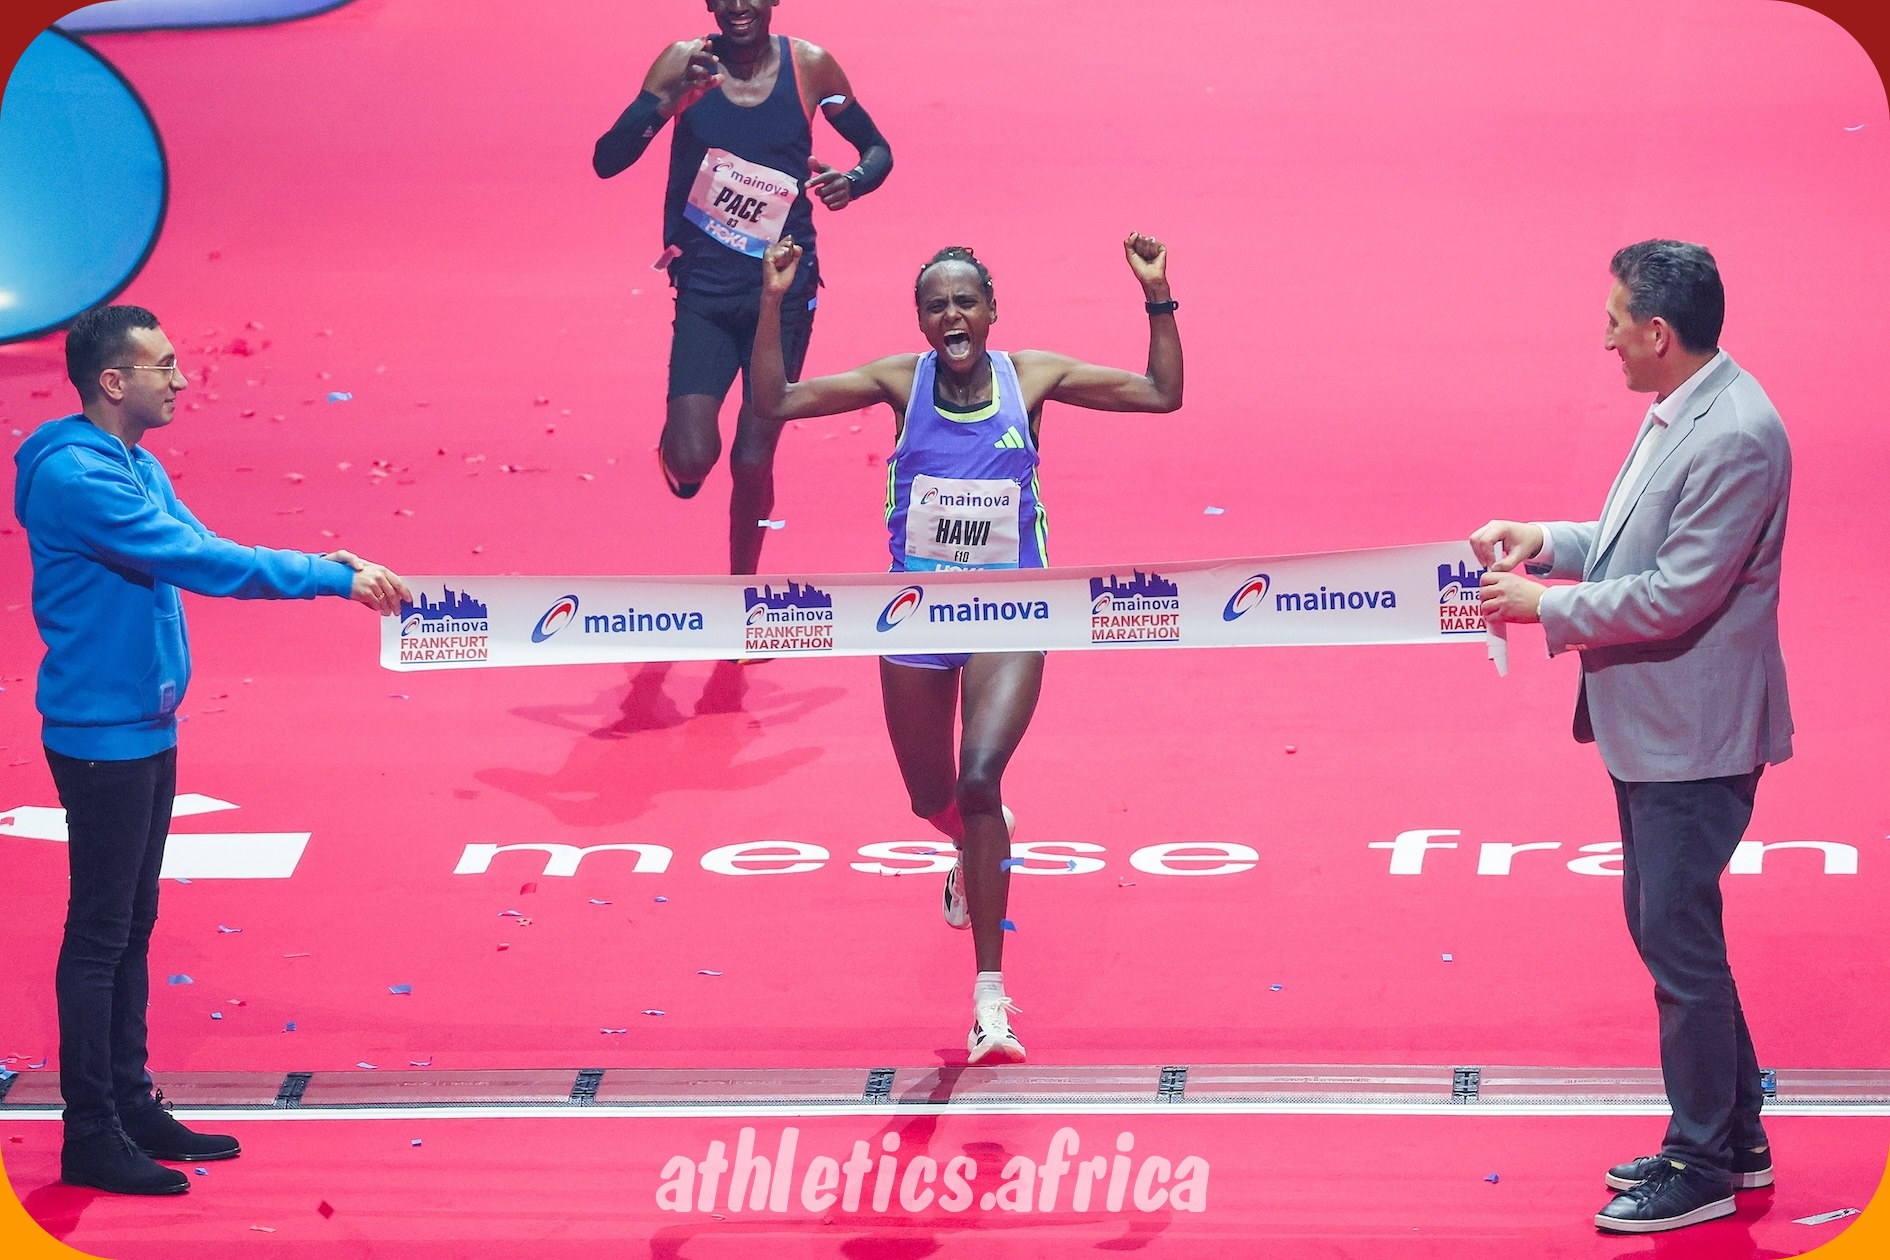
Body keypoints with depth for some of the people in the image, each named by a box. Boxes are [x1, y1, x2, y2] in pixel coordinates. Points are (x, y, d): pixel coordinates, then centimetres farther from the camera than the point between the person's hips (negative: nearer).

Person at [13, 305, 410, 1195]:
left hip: (145, 732, 9)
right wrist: (333, 578, -21)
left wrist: (336, 568, 0)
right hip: (100, 736, -9)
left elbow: (204, 554, 13)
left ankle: (131, 1105, 23)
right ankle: (90, 1137, 2)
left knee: (131, 927, 14)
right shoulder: (75, 475, -20)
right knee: (100, 934, -4)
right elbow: (198, 562, -24)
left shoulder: (140, 468, 12)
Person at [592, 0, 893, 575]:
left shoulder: (809, 67, -4)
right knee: (691, 459, -15)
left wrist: (854, 182, -14)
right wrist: (664, 98, -29)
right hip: (705, 290, 0)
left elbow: (877, 149, 10)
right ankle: (676, 443, 23)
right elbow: (606, 162, -13)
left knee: (753, 461, 2)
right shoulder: (686, 64, -7)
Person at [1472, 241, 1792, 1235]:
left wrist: (1545, 607, -16)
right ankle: (1734, 1138, 30)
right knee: (1665, 931, 18)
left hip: (1694, 739, -10)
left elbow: (1676, 594, -25)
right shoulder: (1675, 415, 8)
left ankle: (1702, 1165, 11)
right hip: (1649, 729, 10)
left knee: (1678, 943, -2)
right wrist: (1546, 540, 6)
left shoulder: (1736, 438, -23)